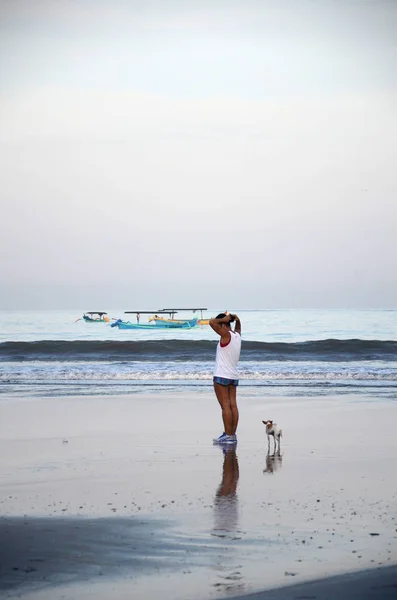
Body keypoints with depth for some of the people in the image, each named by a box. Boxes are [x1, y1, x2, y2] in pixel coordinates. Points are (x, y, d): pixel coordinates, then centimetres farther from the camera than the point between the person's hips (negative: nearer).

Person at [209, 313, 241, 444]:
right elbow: (238, 326, 33)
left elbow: (212, 322, -20)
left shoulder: (226, 335, -12)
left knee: (225, 405, -8)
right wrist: (236, 319, 13)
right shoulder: (237, 335, 10)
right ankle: (233, 435, 4)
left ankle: (228, 435, -10)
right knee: (233, 405, 4)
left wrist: (223, 319, -5)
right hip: (233, 376, 8)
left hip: (222, 375, -8)